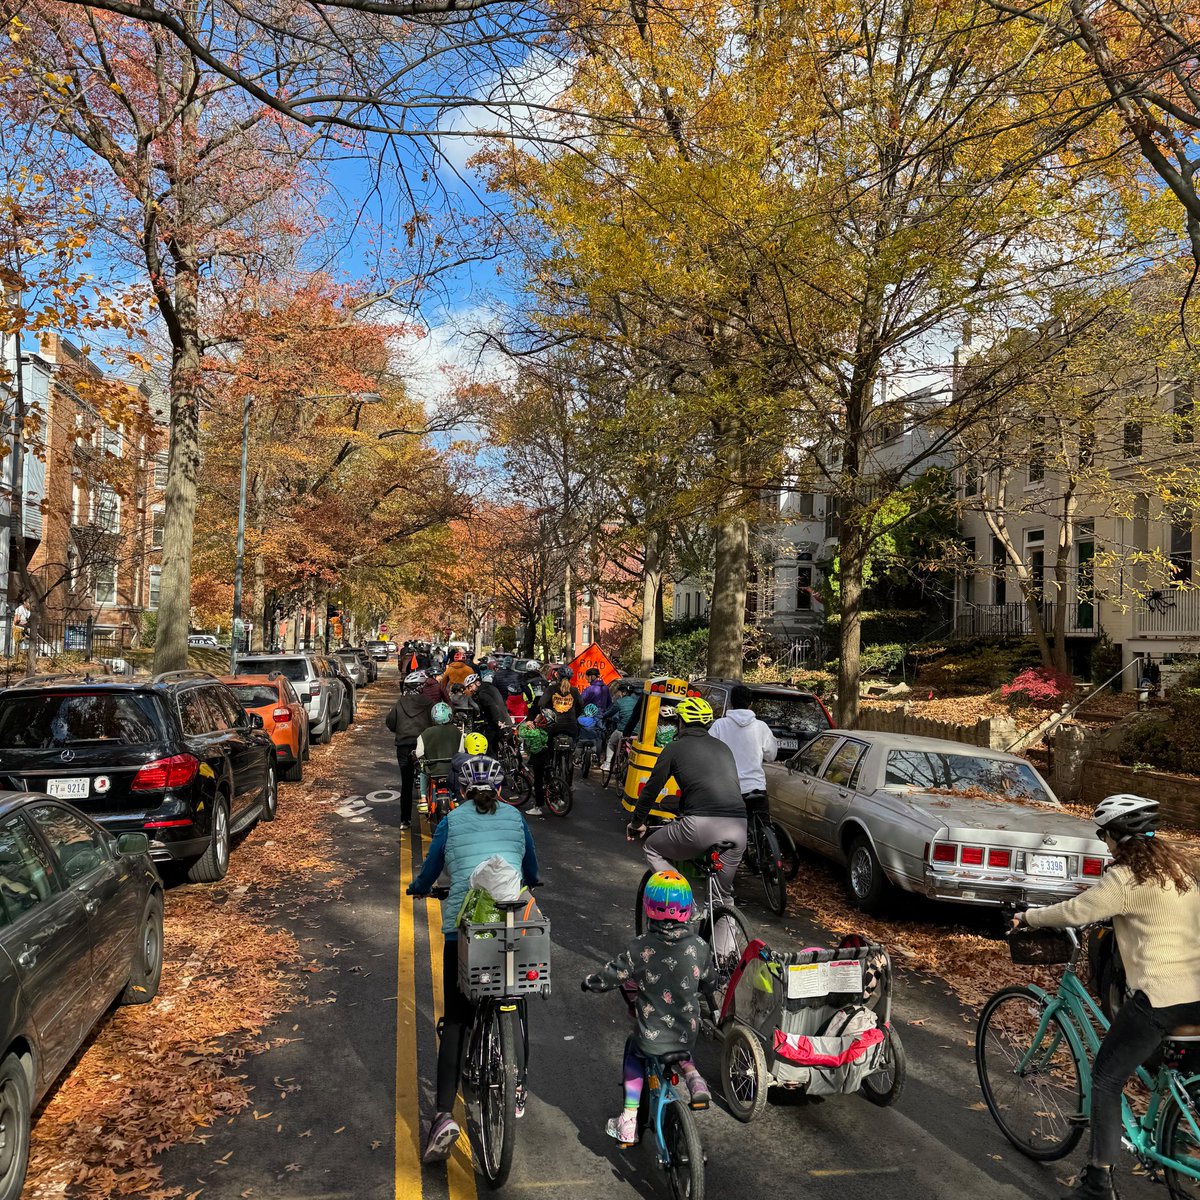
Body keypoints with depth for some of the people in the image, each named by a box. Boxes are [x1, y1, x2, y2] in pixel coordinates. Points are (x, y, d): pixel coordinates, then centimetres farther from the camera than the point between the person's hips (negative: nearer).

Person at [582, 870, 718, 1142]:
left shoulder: (640, 948, -17)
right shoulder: (699, 946, -8)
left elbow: (610, 976, -9)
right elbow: (709, 982, 9)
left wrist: (589, 983, 14)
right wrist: (714, 1010, 30)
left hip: (650, 1036, -3)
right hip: (688, 1034, 3)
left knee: (633, 1051, 29)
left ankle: (628, 1124, 23)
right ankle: (694, 1080, 11)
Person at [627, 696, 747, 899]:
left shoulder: (676, 747, 10)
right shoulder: (723, 747, 25)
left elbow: (652, 788, 14)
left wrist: (637, 822, 28)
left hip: (701, 825, -5)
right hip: (738, 828, 5)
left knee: (653, 850, 19)